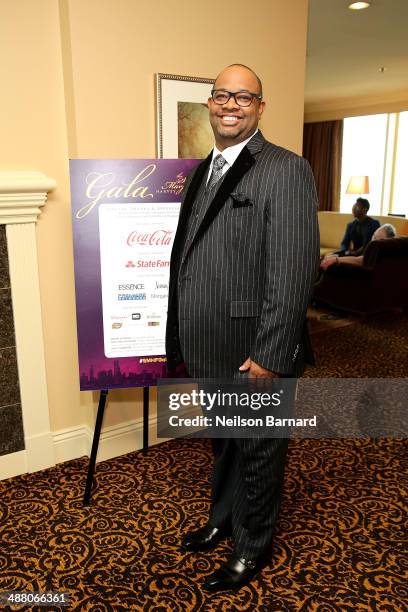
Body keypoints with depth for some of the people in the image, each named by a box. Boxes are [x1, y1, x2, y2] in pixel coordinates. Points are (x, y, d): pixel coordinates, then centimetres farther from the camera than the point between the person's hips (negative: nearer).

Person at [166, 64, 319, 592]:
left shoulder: (287, 170, -12)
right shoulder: (200, 173, 11)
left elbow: (294, 273, -19)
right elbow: (187, 262, 11)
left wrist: (269, 356, -20)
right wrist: (180, 341, 12)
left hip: (254, 354, -7)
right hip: (209, 351, 7)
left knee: (258, 453, 14)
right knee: (223, 445, 25)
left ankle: (251, 547, 37)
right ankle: (222, 521, 49)